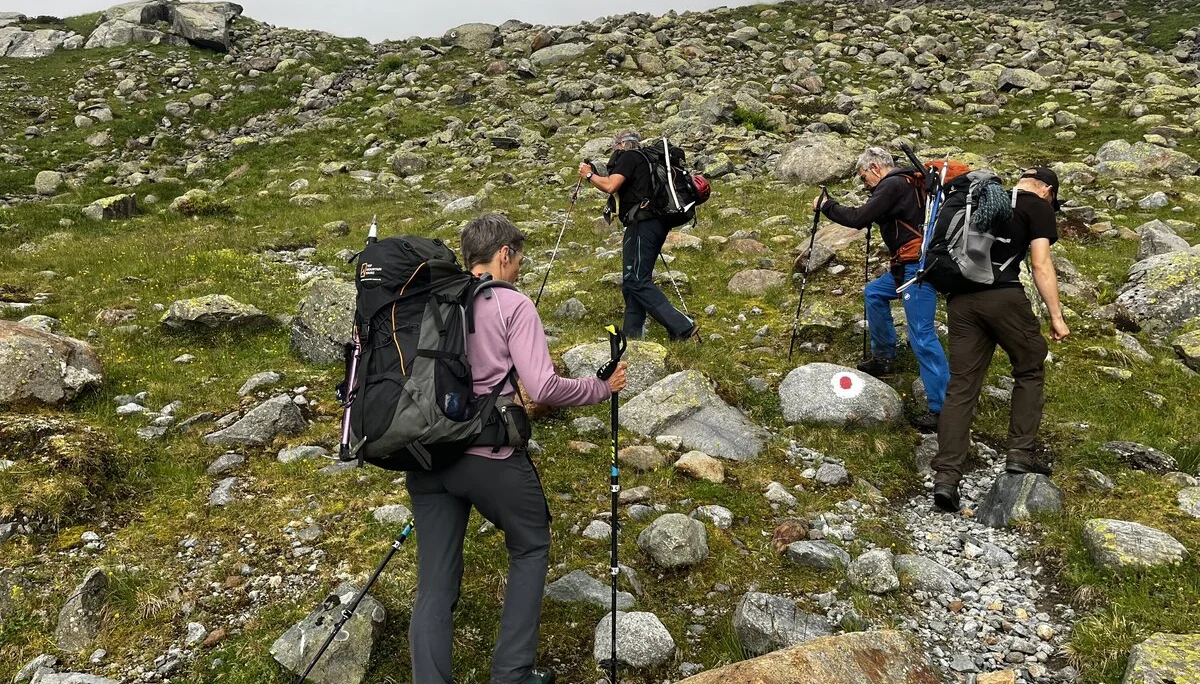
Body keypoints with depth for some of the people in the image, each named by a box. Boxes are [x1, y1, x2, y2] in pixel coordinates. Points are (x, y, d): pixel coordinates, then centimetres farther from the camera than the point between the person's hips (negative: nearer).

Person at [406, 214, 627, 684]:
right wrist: (601, 388, 1)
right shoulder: (513, 306, -5)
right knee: (531, 547, 20)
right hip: (491, 456, -4)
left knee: (435, 582, 9)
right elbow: (543, 388, -14)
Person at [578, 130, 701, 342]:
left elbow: (610, 186, -15)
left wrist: (589, 175, 1)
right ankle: (632, 335, 14)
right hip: (656, 223, 10)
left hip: (642, 223, -10)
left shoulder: (628, 157, -2)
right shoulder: (644, 159, 26)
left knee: (637, 281, -14)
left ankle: (683, 328, -22)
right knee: (632, 280, 13)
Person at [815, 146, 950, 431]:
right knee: (874, 292, 26)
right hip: (908, 265, 11)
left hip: (917, 268, -11)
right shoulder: (905, 183, 18)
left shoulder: (893, 185, -12)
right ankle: (884, 357, 34)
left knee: (922, 335, -12)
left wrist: (826, 205, -5)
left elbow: (859, 219, -17)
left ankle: (942, 406, -12)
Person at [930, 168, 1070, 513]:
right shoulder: (1038, 207, 8)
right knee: (1029, 370, 17)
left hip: (960, 298, 5)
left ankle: (945, 475, -5)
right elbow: (1041, 265, -2)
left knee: (961, 386, 3)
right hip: (1003, 296, -5)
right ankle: (1020, 454, 14)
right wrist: (1056, 316, 0)